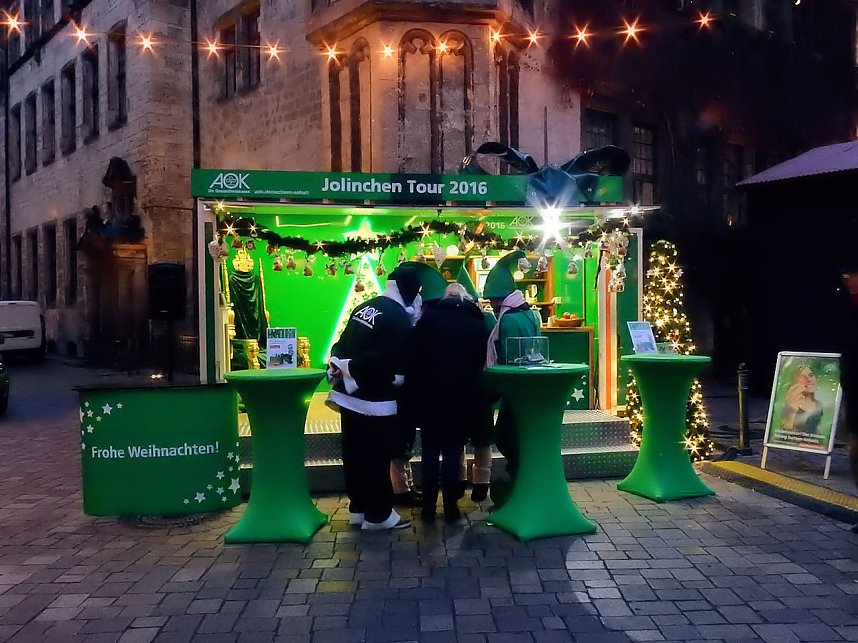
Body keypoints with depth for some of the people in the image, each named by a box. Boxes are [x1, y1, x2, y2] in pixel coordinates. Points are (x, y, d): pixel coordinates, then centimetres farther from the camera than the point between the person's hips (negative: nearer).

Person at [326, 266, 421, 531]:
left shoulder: (363, 308, 11)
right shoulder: (400, 319, -17)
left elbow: (341, 345, 13)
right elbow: (390, 365, -23)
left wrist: (339, 369, 1)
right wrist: (351, 371, -13)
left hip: (349, 395, 9)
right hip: (376, 401, -9)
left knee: (354, 453, 16)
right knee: (376, 457, 3)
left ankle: (358, 508, 29)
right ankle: (378, 514, 13)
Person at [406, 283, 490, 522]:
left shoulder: (429, 316, 0)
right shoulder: (478, 323, 6)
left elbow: (415, 357, -4)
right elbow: (481, 361, 7)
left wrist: (412, 391, 0)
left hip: (430, 395, 0)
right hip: (463, 397, 1)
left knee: (430, 452, 9)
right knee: (453, 453, 7)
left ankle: (428, 508, 13)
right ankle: (451, 508, 9)